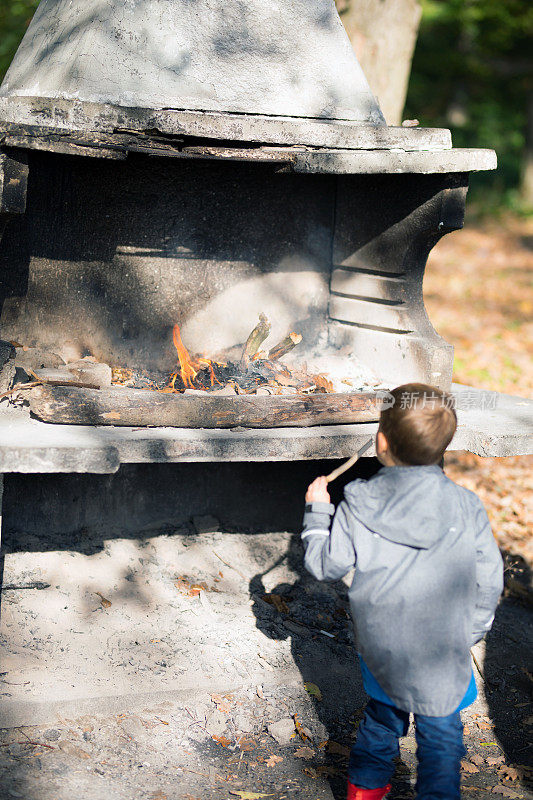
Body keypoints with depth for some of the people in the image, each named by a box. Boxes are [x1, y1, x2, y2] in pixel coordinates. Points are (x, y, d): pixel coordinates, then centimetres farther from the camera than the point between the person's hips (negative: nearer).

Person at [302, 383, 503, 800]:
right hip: (443, 656, -2)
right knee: (440, 733, 15)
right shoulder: (467, 508, -14)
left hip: (380, 650, 2)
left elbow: (325, 564, -2)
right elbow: (489, 582, -6)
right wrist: (470, 632, 11)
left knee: (384, 714, 26)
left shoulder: (357, 509, -15)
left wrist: (316, 509, 12)